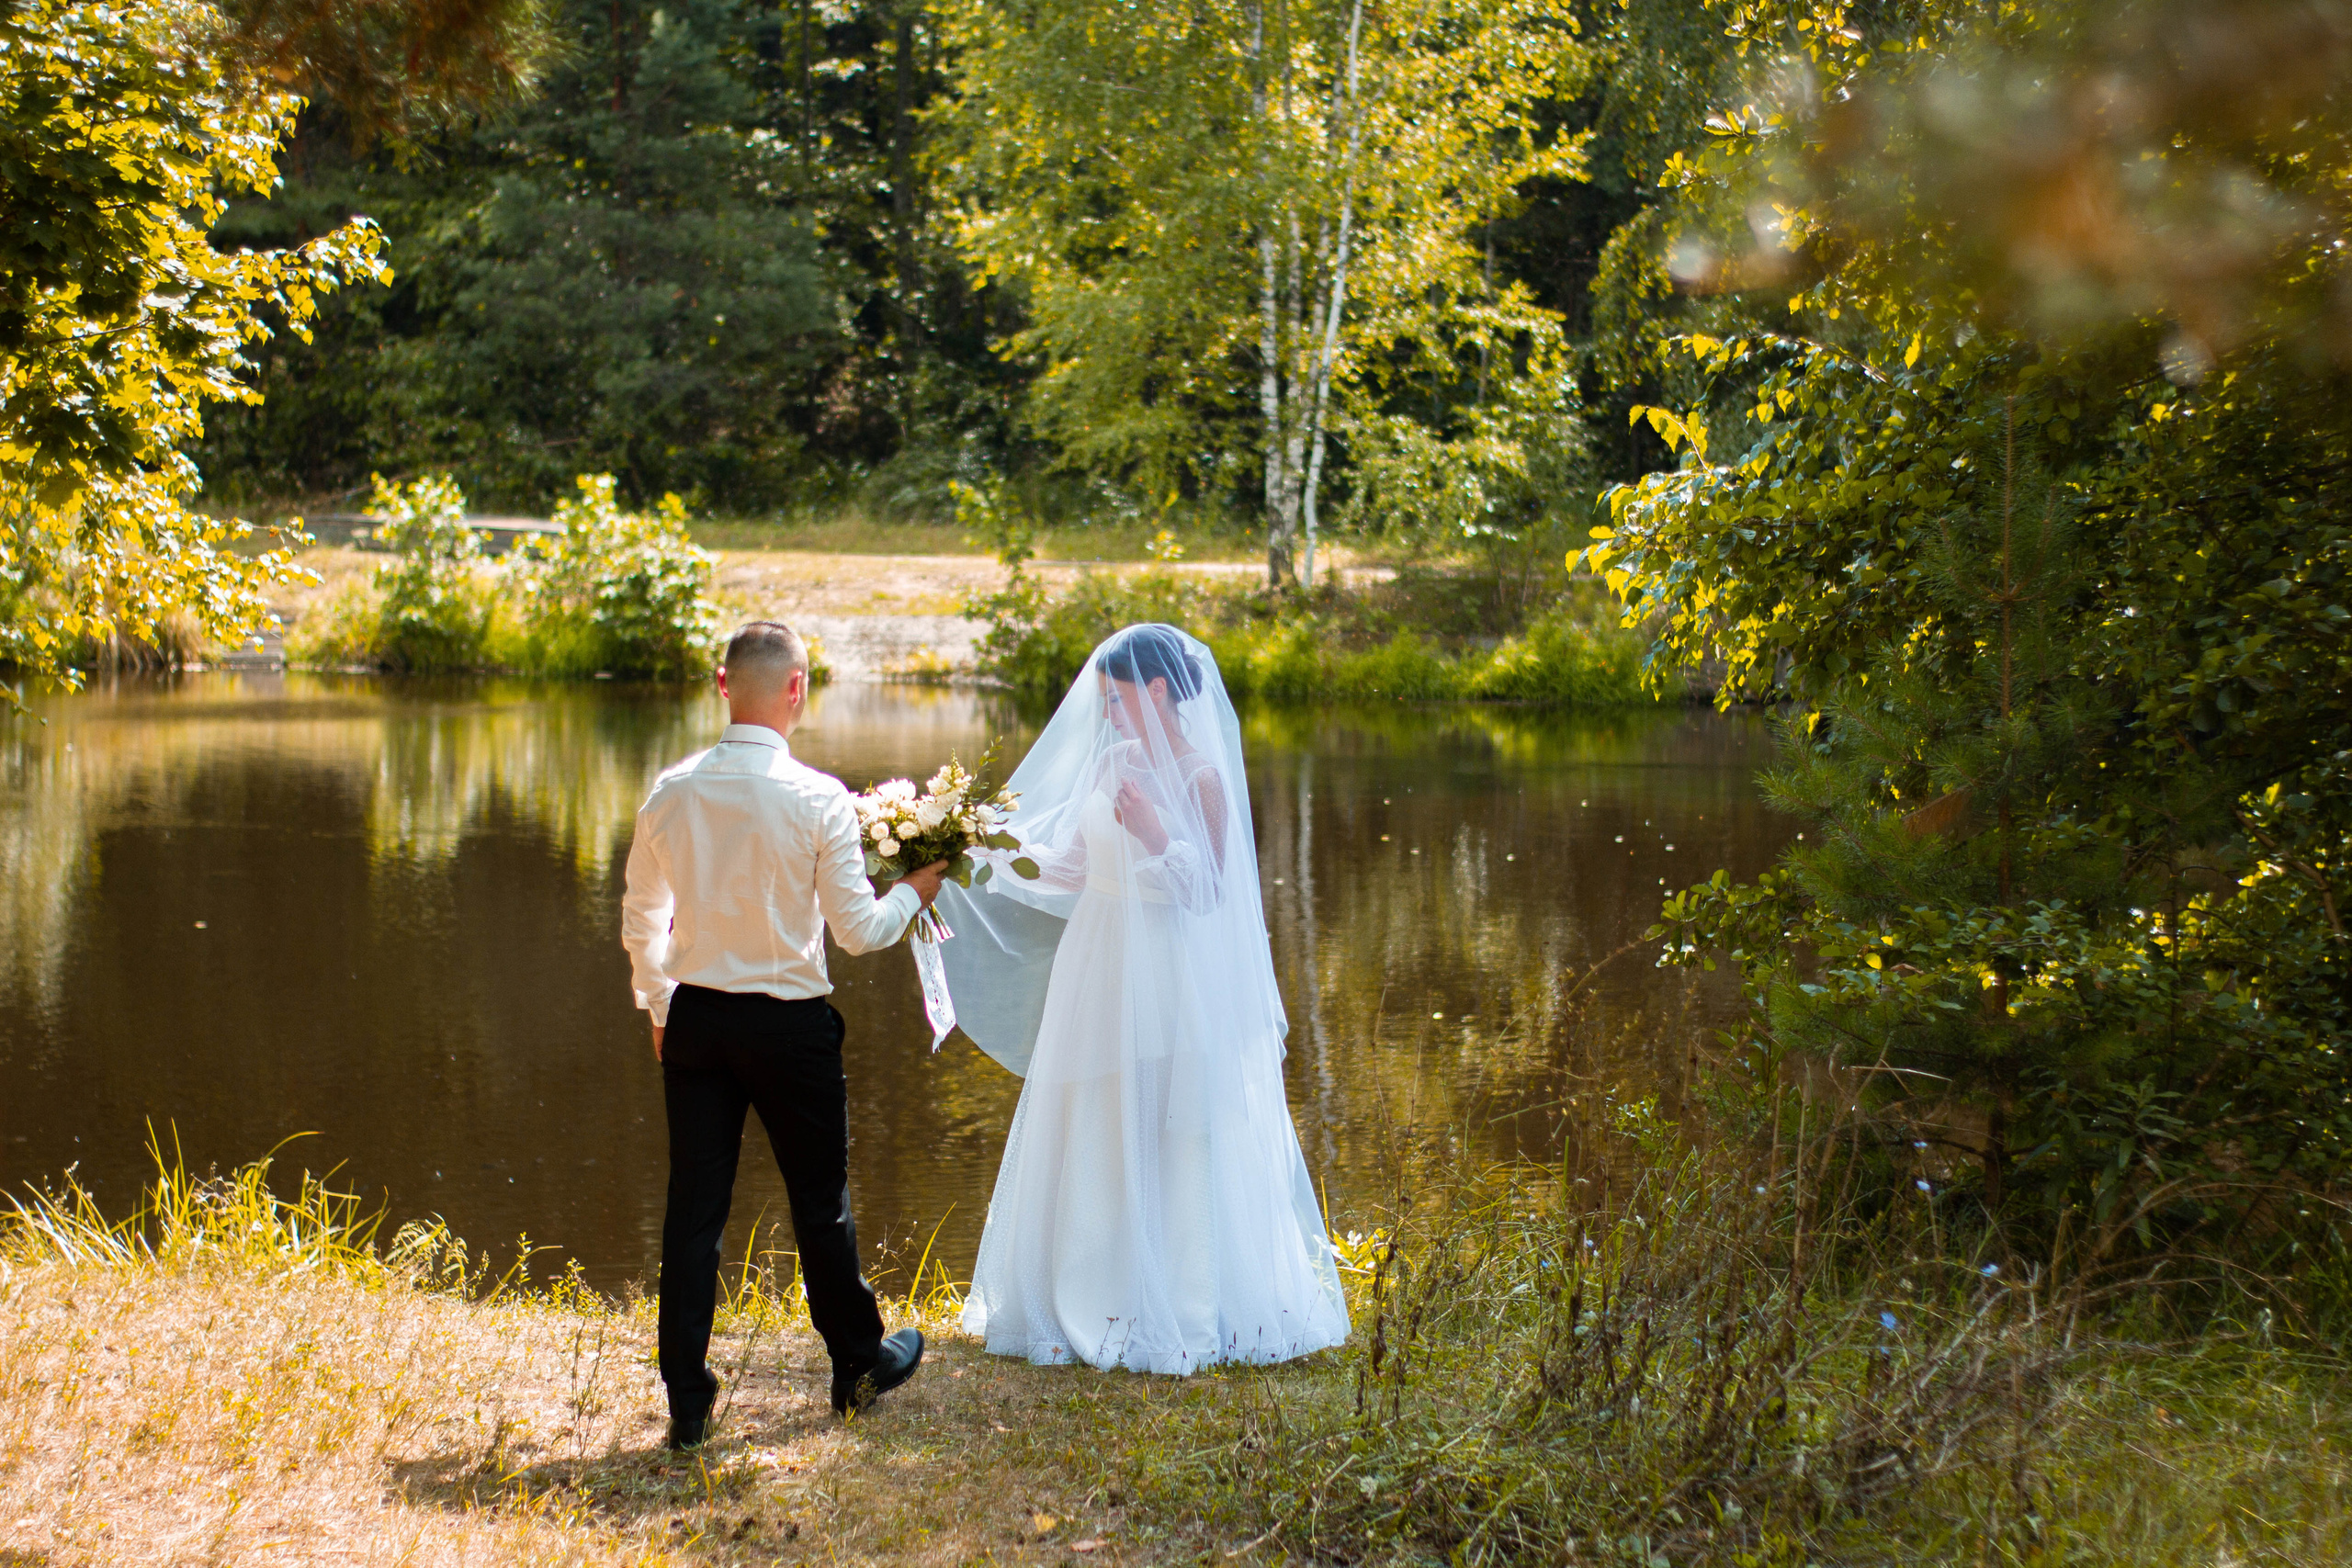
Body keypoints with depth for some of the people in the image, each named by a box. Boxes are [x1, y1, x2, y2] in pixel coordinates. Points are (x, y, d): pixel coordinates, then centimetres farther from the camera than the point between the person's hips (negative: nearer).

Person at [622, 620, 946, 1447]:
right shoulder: (819, 798, -15)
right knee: (820, 1201, 14)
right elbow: (857, 929, -11)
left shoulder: (671, 792, -2)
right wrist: (913, 893, 9)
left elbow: (640, 921, 8)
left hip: (695, 1018, 3)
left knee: (694, 1207, 7)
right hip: (789, 1023, -3)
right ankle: (859, 1362, 32)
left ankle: (686, 1404, 9)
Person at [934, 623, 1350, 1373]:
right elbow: (1069, 868, 13)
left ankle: (1178, 1313, 10)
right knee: (1087, 1138, 9)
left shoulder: (1202, 777, -10)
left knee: (1168, 1144, -1)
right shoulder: (1111, 762, 8)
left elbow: (1209, 892, -13)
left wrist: (1159, 839, -26)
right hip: (1097, 974, 7)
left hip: (1168, 981, -7)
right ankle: (1092, 1302, 20)